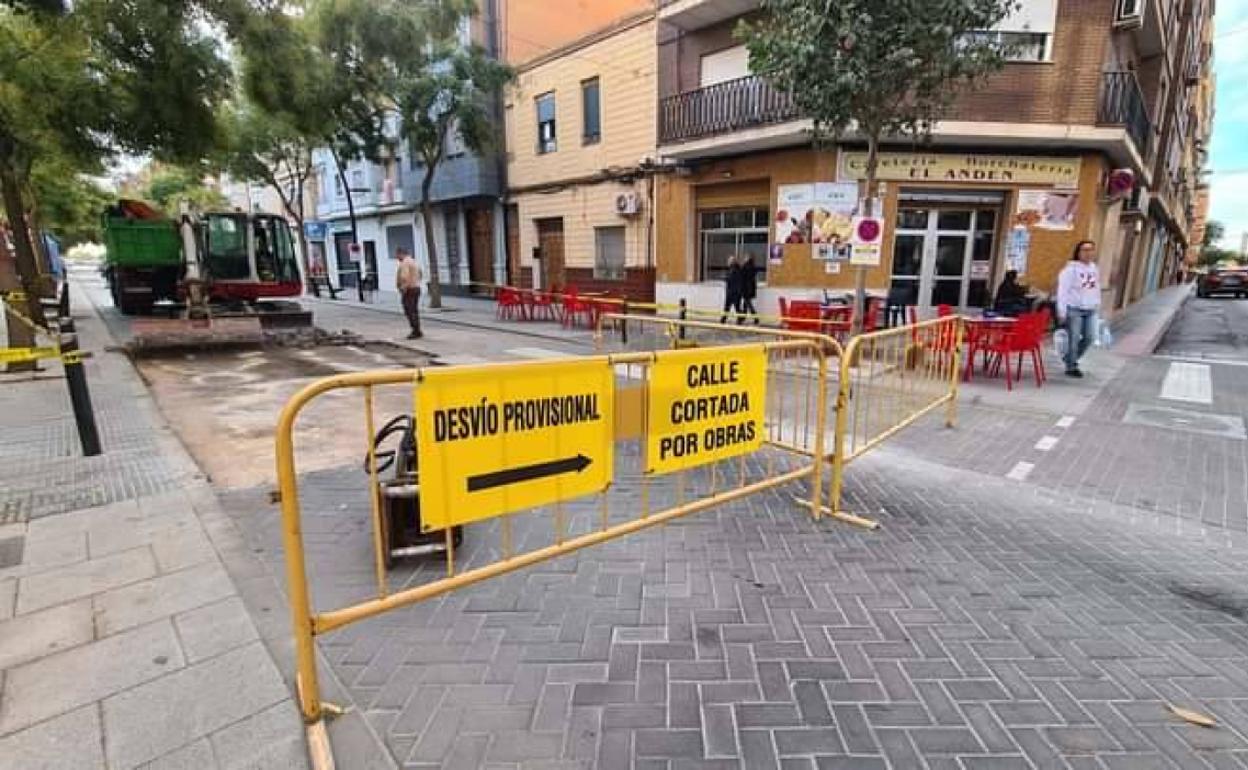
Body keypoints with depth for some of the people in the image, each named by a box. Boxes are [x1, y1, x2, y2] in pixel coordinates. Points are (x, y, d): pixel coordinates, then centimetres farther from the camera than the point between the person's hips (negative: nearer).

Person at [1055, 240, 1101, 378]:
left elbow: (1096, 289, 19)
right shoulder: (1071, 269, -8)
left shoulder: (1094, 269, 13)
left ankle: (1071, 359, 26)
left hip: (1090, 310, 7)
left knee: (1089, 338, 7)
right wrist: (1062, 312, -15)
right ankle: (1071, 367, 7)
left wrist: (1097, 304, 12)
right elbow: (1063, 291, -11)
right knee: (1073, 339, -3)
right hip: (1074, 309, -7)